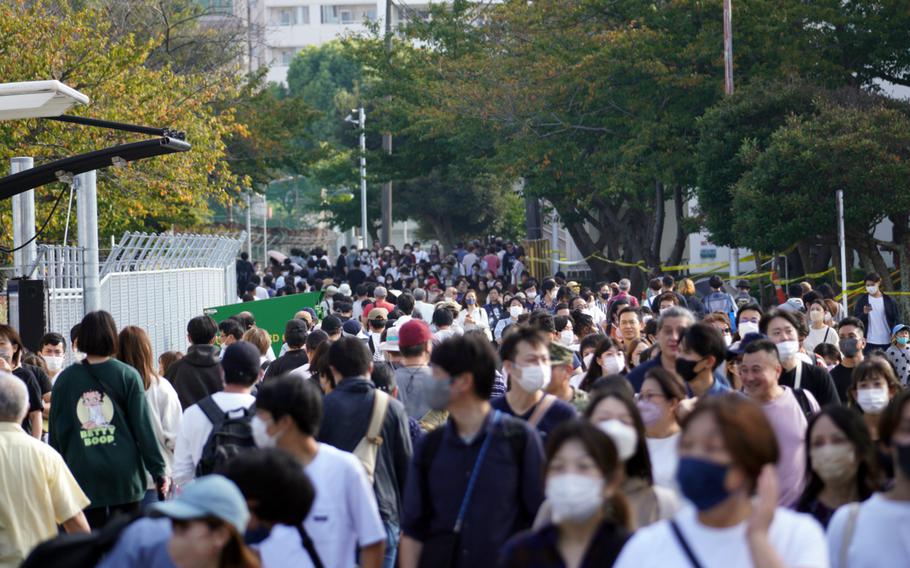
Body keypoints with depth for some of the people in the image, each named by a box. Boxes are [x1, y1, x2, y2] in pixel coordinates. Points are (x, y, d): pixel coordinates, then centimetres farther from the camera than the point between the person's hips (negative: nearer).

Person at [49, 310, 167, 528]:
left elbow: (57, 430, 6)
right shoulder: (127, 376, -2)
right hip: (123, 473, -1)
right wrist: (158, 471, 1)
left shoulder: (65, 379, 2)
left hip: (83, 475, 1)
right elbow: (143, 426, -3)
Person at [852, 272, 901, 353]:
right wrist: (864, 313, -21)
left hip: (887, 342, 1)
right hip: (869, 342, -1)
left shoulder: (889, 300, 3)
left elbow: (897, 319, 5)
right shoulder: (862, 300, 2)